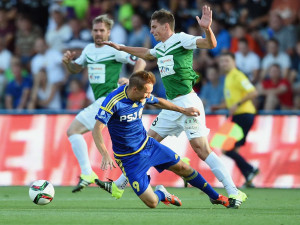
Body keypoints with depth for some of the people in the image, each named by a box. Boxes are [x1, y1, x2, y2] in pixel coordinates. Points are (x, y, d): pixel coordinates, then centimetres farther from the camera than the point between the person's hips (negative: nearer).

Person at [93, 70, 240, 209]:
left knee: (182, 168, 13)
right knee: (152, 203, -10)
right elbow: (97, 130, -29)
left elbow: (158, 102, 19)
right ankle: (161, 194, 28)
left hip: (148, 145, 7)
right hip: (129, 158, -7)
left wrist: (183, 110, 26)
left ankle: (216, 197, 34)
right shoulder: (114, 102, -27)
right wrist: (105, 155, -42)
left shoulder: (143, 97, -5)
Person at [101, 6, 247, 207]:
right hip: (171, 105, 9)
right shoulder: (160, 48, 17)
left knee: (201, 149, -16)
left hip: (187, 102, -9)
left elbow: (211, 44, -21)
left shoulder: (181, 39, -8)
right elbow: (146, 54, 41)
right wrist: (121, 48, 47)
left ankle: (234, 192, -18)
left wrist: (207, 28, -40)